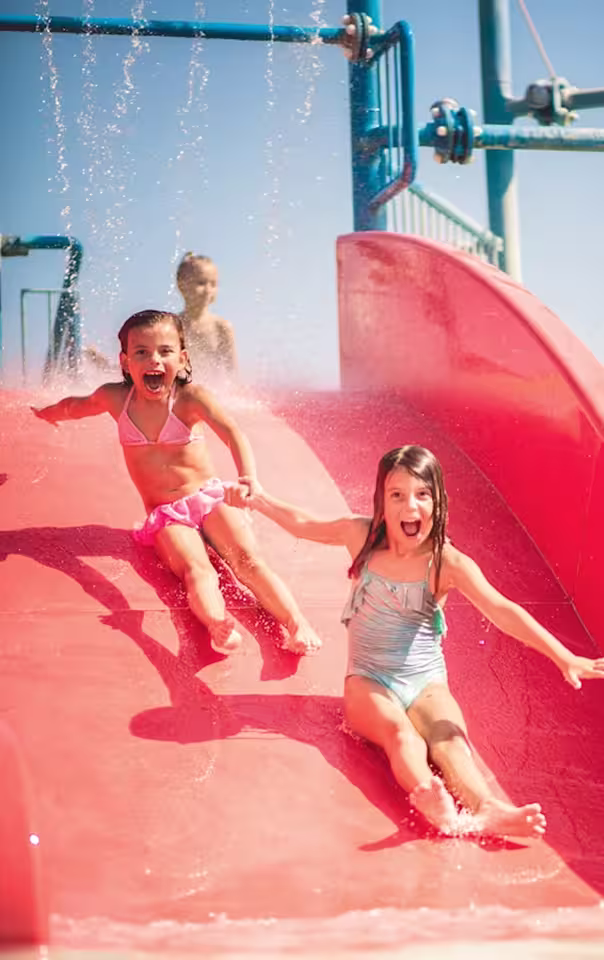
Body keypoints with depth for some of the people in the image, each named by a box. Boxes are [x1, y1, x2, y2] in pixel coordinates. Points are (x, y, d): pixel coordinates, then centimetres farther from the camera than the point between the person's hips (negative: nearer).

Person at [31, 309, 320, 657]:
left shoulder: (190, 396, -13)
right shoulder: (116, 398, -2)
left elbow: (233, 433, -31)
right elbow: (75, 406, 22)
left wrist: (249, 479, -50)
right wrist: (44, 413, 43)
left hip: (209, 497, 0)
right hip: (165, 516, 0)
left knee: (248, 559, -24)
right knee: (196, 569, -29)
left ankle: (297, 624, -38)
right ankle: (219, 625, -57)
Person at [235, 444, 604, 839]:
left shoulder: (448, 562, -11)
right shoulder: (362, 536, -3)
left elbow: (501, 610, -23)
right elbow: (304, 524, 17)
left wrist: (564, 657, -33)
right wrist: (261, 500, 14)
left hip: (426, 682, 0)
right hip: (369, 681, 0)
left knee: (451, 740, -31)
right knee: (402, 735, -33)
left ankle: (484, 808, -58)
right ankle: (427, 795, -64)